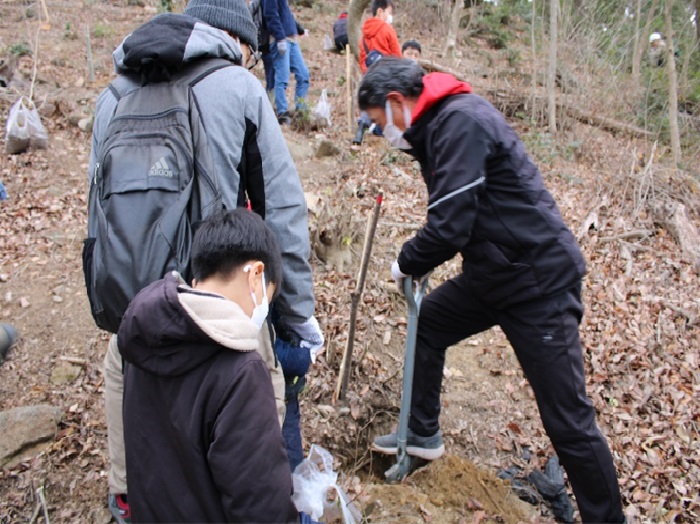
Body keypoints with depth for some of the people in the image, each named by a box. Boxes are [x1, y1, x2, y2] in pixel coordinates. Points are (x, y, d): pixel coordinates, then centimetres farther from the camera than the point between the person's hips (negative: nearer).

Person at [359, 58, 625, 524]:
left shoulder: (461, 121, -20)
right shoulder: (441, 124, 10)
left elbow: (449, 226, -26)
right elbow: (456, 217, 15)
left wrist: (407, 263, -8)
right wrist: (418, 262, 3)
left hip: (541, 280, -10)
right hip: (494, 272, 10)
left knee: (568, 418, -3)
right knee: (426, 323, 17)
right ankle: (423, 434, 33)